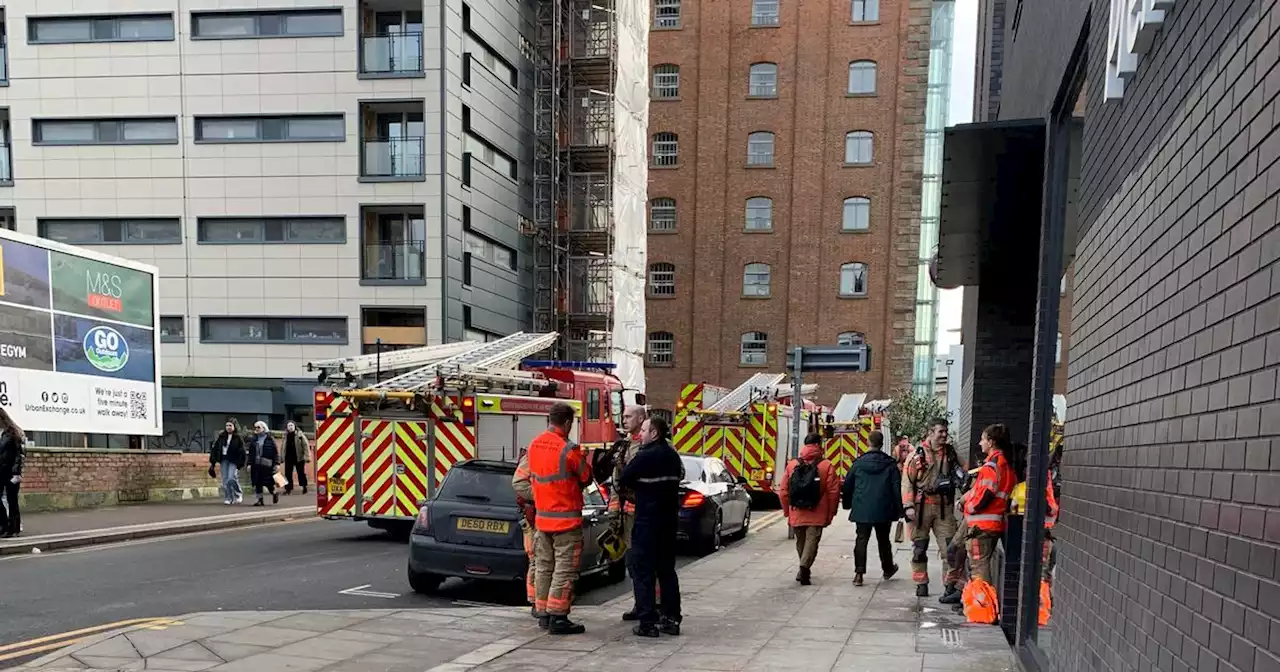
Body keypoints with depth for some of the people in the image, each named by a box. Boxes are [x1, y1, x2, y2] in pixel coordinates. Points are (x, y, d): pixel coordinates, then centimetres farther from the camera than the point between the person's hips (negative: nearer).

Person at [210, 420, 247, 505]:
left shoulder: (238, 438, -4)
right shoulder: (221, 437, 8)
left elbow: (241, 452, -6)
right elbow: (215, 448, 10)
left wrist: (240, 464, -12)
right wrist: (212, 461, 5)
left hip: (233, 461, -5)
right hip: (224, 460, 5)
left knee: (231, 478, -15)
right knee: (225, 480, 4)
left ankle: (239, 494, 8)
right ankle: (228, 498, 11)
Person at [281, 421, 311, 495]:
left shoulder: (300, 435, -6)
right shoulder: (285, 436, 10)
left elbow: (306, 445, -9)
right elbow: (283, 447, 17)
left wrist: (307, 456, -15)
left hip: (299, 457, -4)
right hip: (288, 458, 4)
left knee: (301, 473, 5)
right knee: (288, 474, 4)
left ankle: (304, 487, 19)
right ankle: (288, 488, 11)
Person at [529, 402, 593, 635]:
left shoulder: (534, 444, 4)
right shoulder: (568, 449, -18)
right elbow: (586, 478, -7)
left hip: (542, 517, 7)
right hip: (566, 519, -7)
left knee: (544, 567, 14)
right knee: (564, 570, -2)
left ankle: (544, 614, 20)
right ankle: (557, 618, -1)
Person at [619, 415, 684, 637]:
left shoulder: (644, 456, -16)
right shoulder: (673, 455, 7)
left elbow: (623, 481, -9)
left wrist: (637, 485, 10)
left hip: (648, 521, -8)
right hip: (670, 519, 8)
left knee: (643, 571, -1)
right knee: (667, 570, 15)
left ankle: (647, 622, -3)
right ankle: (672, 619, 19)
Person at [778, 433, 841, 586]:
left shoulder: (792, 464, 2)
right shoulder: (826, 466, -6)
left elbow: (783, 491, 4)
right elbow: (834, 492, -8)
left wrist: (787, 511, 13)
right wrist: (831, 513, 1)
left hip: (796, 514, 3)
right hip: (817, 515, -3)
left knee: (801, 541, 19)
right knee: (812, 541, -1)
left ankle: (804, 568, 32)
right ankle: (804, 567, -18)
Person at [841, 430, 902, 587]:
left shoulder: (858, 462, -1)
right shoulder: (890, 464, -3)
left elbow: (847, 485, 5)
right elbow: (897, 488, -3)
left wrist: (847, 504, 18)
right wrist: (898, 510, 2)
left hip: (861, 510, 0)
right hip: (883, 510, 0)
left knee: (861, 540, 2)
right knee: (883, 540, 16)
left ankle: (859, 573, -7)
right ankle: (888, 569, 32)